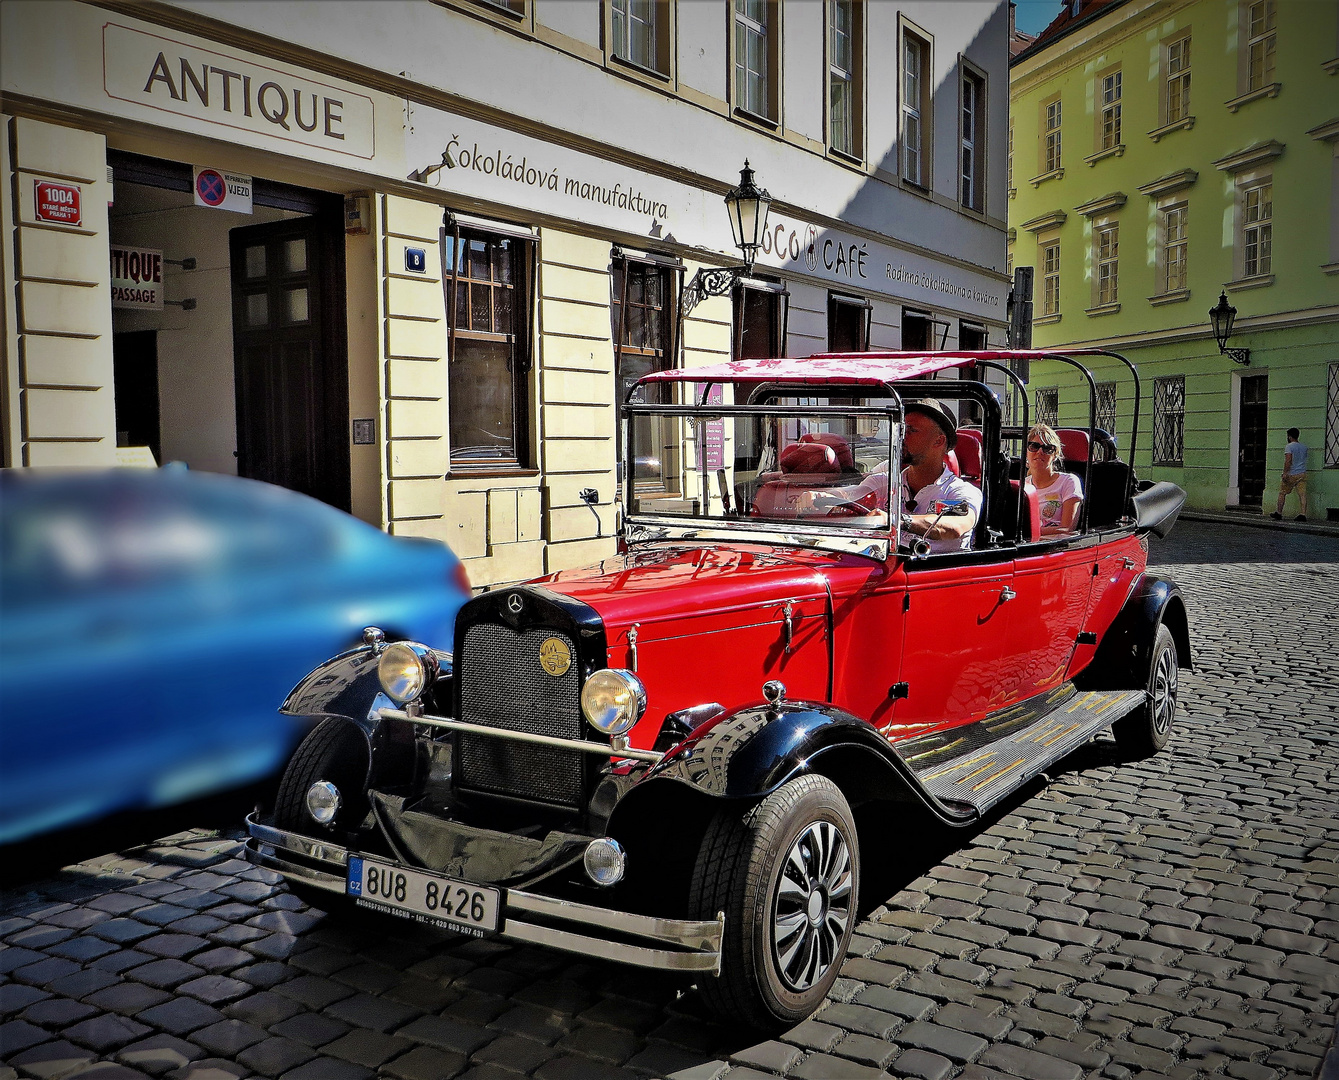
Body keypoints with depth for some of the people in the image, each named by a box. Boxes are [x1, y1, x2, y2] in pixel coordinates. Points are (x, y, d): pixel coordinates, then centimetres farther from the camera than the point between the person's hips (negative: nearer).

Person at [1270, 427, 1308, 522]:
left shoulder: (1289, 446, -10)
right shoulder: (1304, 446, 11)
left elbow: (1288, 460, -20)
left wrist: (1285, 473, -21)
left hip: (1291, 474, -5)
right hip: (1302, 473, 6)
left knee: (1282, 493, 7)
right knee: (1302, 494, -1)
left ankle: (1278, 513, 12)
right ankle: (1303, 515, -8)